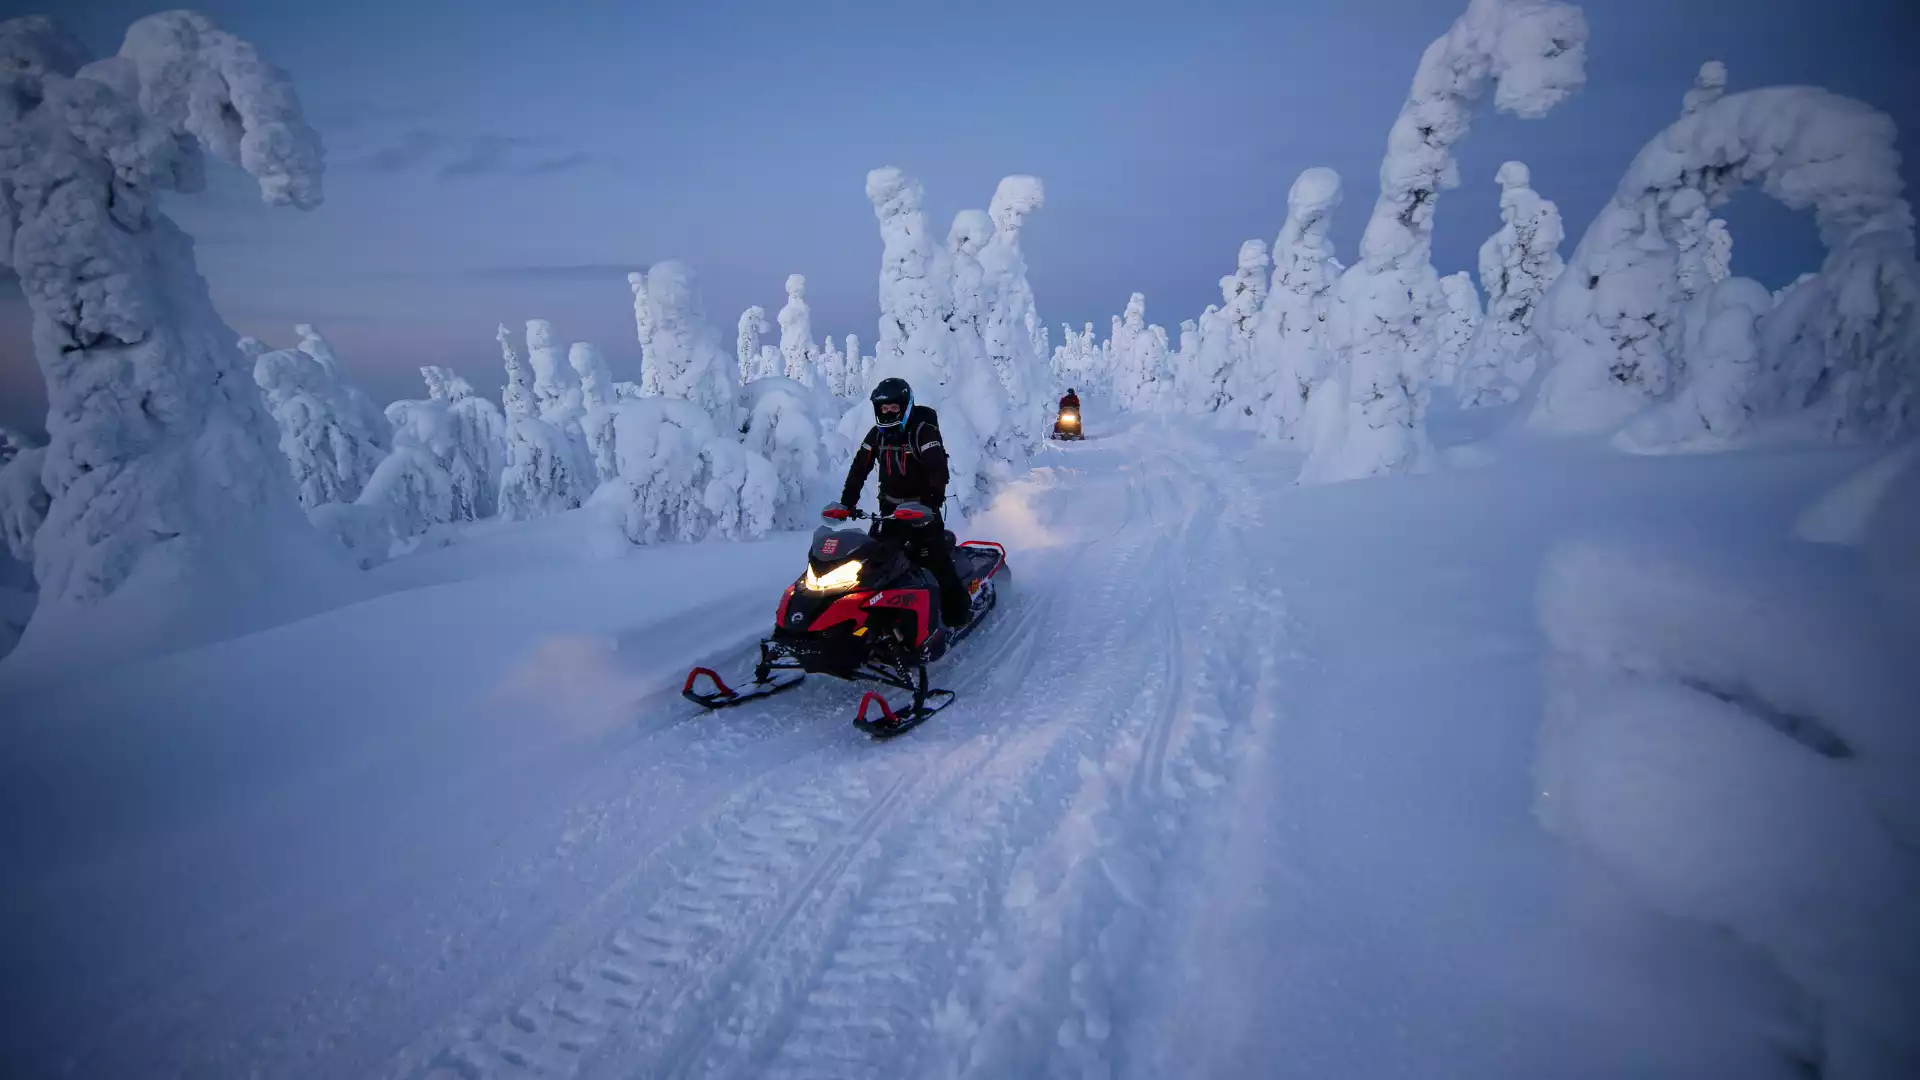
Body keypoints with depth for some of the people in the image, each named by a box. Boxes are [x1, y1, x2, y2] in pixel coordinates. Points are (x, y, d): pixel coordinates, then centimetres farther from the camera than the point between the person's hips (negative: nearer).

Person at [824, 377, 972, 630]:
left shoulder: (923, 431, -13)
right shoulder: (877, 434, 5)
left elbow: (939, 472, -22)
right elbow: (858, 469, 7)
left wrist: (931, 504, -36)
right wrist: (845, 504, -2)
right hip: (890, 508, 6)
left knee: (937, 561, -11)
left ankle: (958, 612, -3)